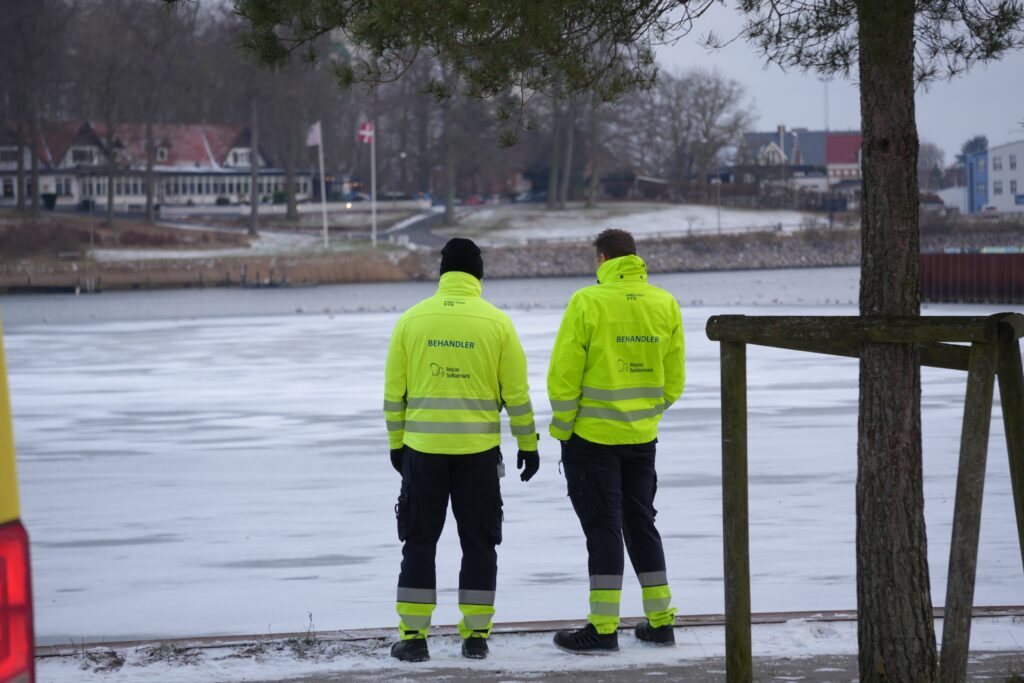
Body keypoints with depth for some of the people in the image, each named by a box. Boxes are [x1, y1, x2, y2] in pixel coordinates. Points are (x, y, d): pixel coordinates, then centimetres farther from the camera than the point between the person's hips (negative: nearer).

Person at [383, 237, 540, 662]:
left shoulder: (411, 320, 0)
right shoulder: (496, 323, -3)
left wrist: (396, 444, 13)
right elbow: (516, 392, -1)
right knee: (478, 543, 10)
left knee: (420, 542, 8)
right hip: (478, 451, 0)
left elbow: (394, 391, 3)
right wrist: (528, 445, 9)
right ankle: (475, 636, 10)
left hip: (422, 449, 1)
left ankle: (413, 636, 6)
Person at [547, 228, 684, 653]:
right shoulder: (665, 305, 2)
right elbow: (673, 381, 7)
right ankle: (660, 622, 19)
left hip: (592, 434, -5)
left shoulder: (587, 303, -13)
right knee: (641, 523, 16)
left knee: (602, 526, 0)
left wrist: (562, 428, -2)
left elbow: (564, 375, -13)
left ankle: (603, 629, 0)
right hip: (642, 437, 5)